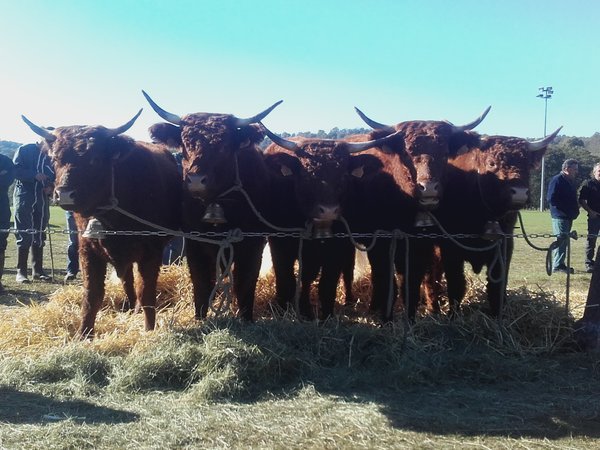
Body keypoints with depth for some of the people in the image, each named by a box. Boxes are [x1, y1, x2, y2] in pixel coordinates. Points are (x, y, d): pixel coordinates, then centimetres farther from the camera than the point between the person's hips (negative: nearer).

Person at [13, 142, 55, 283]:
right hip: (24, 196, -4)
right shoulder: (25, 150, -3)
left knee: (39, 235, 8)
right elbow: (15, 170, -10)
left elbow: (53, 176, 13)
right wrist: (35, 175, -22)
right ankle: (21, 271, -1)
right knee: (24, 235, -5)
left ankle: (38, 270, 15)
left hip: (42, 198, 4)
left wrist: (50, 187, -8)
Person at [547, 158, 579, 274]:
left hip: (568, 216, 9)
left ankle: (560, 264, 19)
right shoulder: (557, 180, -11)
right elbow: (551, 199, -17)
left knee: (564, 240, 12)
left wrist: (575, 209, 6)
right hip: (560, 216, -9)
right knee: (561, 239, -9)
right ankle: (558, 265, -5)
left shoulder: (571, 181, 17)